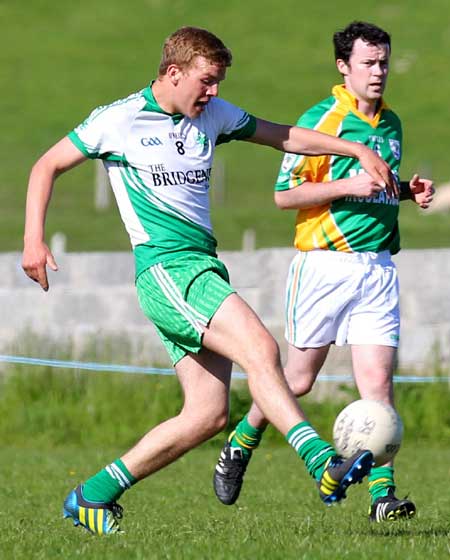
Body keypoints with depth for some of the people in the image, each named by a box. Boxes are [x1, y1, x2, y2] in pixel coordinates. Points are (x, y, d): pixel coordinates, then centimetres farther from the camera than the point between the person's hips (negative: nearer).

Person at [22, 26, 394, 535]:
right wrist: (33, 239, -3)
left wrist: (358, 150, 19)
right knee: (260, 349, -27)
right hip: (164, 267, -8)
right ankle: (324, 464, -36)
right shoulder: (119, 120, -1)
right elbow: (47, 166, 7)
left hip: (204, 269, 8)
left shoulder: (213, 115, 16)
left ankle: (92, 496, 9)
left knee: (208, 415, 0)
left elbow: (285, 136, 26)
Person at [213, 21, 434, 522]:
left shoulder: (391, 124, 15)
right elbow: (285, 194, -9)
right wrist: (349, 186, -18)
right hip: (325, 263, -5)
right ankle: (240, 445, 28)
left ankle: (382, 494, -7)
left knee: (378, 381, -5)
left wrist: (409, 192, 10)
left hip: (378, 267, 5)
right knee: (298, 379, 3)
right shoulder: (320, 120, -6)